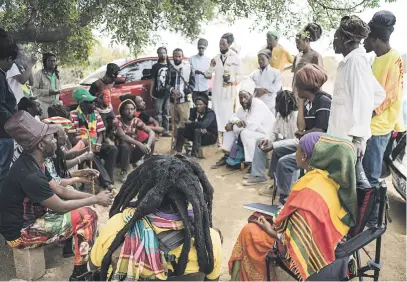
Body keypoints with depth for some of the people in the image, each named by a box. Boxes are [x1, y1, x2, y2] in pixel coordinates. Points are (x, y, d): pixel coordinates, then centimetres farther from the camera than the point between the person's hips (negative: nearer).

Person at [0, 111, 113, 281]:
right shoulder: (29, 175, -30)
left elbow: (60, 191, 6)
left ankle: (72, 245, 17)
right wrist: (95, 199, -10)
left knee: (80, 207, 10)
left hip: (30, 218, 9)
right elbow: (61, 207, -21)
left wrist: (93, 196, -2)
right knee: (87, 216, -15)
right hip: (21, 232, -9)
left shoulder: (33, 164, 0)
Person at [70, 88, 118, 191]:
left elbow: (100, 133, 8)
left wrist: (98, 144, -13)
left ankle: (106, 179, -22)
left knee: (113, 149, -20)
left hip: (95, 145, 5)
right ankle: (107, 182, -36)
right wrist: (87, 145, -21)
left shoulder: (95, 114, 8)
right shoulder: (73, 115, -8)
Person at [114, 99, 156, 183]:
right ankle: (123, 172, -17)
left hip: (134, 151, 4)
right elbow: (123, 136, -31)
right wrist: (139, 144, -40)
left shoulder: (136, 120, -3)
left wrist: (148, 145, -32)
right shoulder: (118, 122, -14)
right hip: (124, 151, -4)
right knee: (125, 145, -37)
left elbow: (151, 132, -13)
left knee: (152, 138, -13)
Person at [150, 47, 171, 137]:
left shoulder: (170, 66, 10)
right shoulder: (155, 66, 5)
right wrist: (151, 92, -2)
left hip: (168, 93, 2)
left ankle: (166, 131, 13)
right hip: (158, 94, -2)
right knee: (158, 113, -1)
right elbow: (153, 80, 3)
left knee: (166, 113, 8)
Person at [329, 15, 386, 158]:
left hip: (348, 138, -9)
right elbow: (379, 93, 20)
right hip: (343, 136, 9)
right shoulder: (351, 61, 14)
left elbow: (363, 100, -23)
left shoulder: (356, 60, -14)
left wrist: (358, 137, -26)